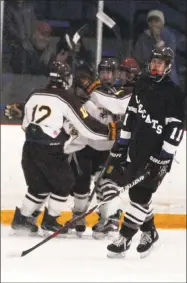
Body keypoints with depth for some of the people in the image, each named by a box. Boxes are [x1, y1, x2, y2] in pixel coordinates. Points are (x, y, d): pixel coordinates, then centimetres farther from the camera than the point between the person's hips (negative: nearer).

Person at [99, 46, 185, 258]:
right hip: (136, 149, 7)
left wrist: (164, 159, -21)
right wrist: (121, 143, 14)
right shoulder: (142, 86, 10)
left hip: (157, 153, -7)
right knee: (136, 191, 12)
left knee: (140, 193, -9)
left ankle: (124, 238, -5)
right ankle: (149, 233, 28)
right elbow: (130, 116, 17)